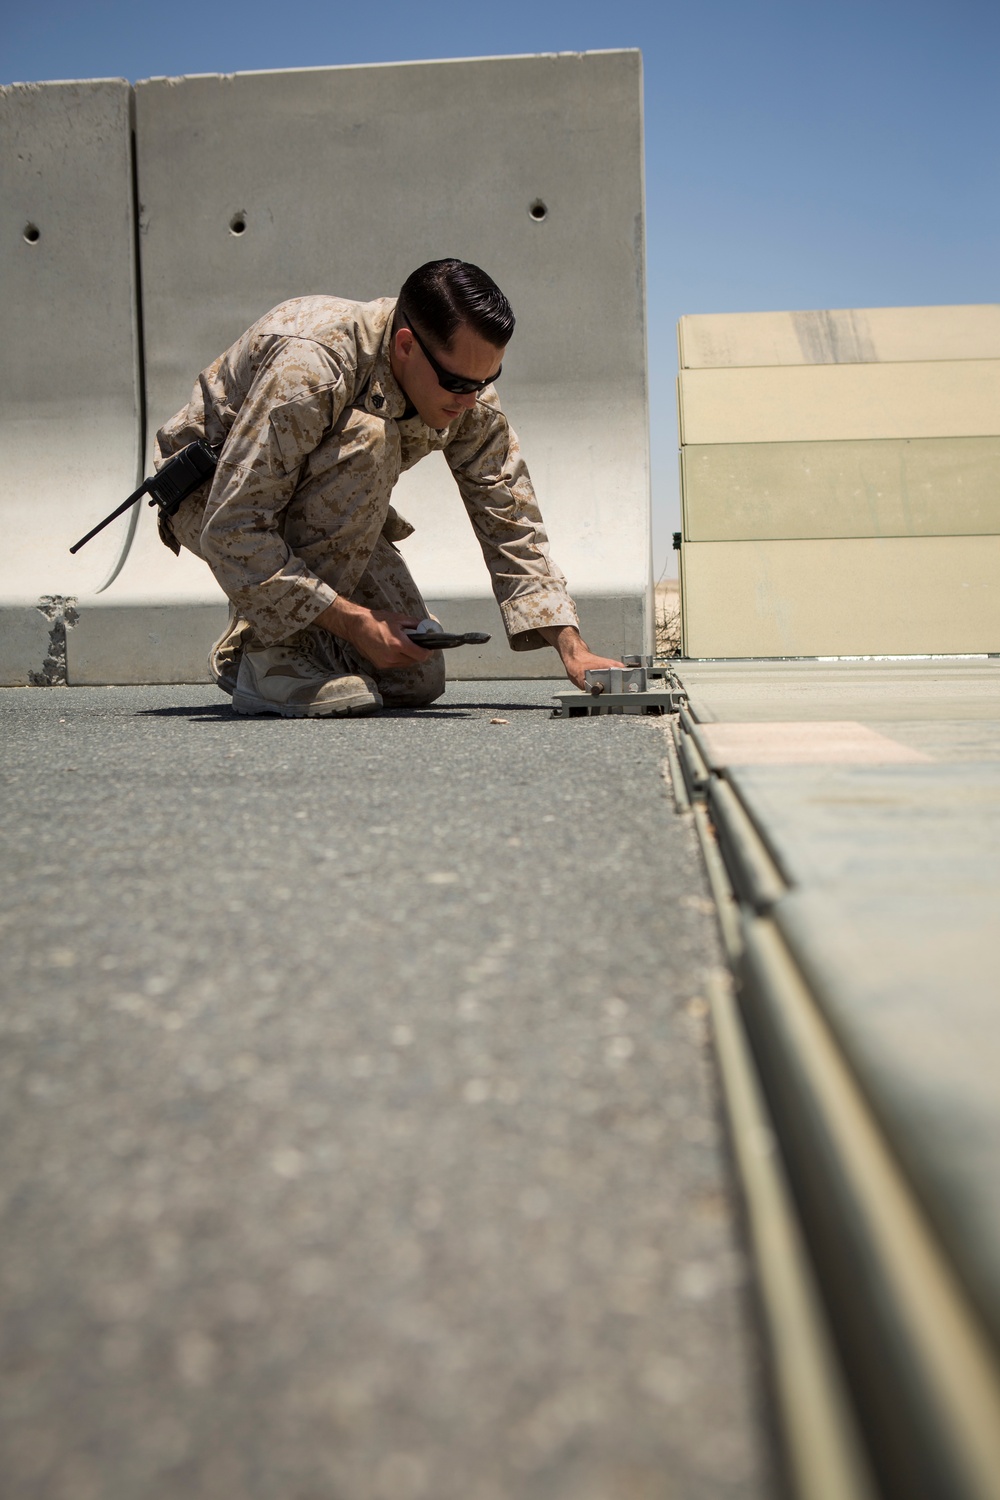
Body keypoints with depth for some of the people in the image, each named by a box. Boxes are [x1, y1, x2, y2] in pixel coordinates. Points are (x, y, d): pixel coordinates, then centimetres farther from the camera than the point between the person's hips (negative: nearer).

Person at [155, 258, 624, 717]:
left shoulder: (472, 401, -16)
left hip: (321, 520, 6)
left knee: (416, 680, -9)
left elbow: (510, 525, -10)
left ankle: (239, 653, 14)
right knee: (365, 438, -35)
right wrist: (353, 621, -37)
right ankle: (268, 650, -24)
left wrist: (572, 648, -21)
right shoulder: (308, 364, -37)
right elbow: (232, 531, -36)